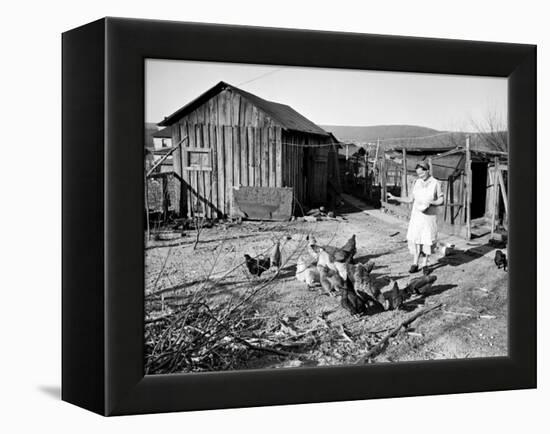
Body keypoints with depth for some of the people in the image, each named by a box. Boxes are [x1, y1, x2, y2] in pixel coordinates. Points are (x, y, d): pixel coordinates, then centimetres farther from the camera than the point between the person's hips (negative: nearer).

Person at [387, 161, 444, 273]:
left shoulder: (436, 183, -6)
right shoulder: (416, 183, 4)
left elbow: (441, 201, -3)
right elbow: (410, 200, 8)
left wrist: (430, 203, -21)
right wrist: (395, 198, -1)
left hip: (429, 216, -3)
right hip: (417, 215, 3)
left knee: (427, 240, 1)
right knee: (415, 238, -2)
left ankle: (425, 264, 14)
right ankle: (415, 264, 5)